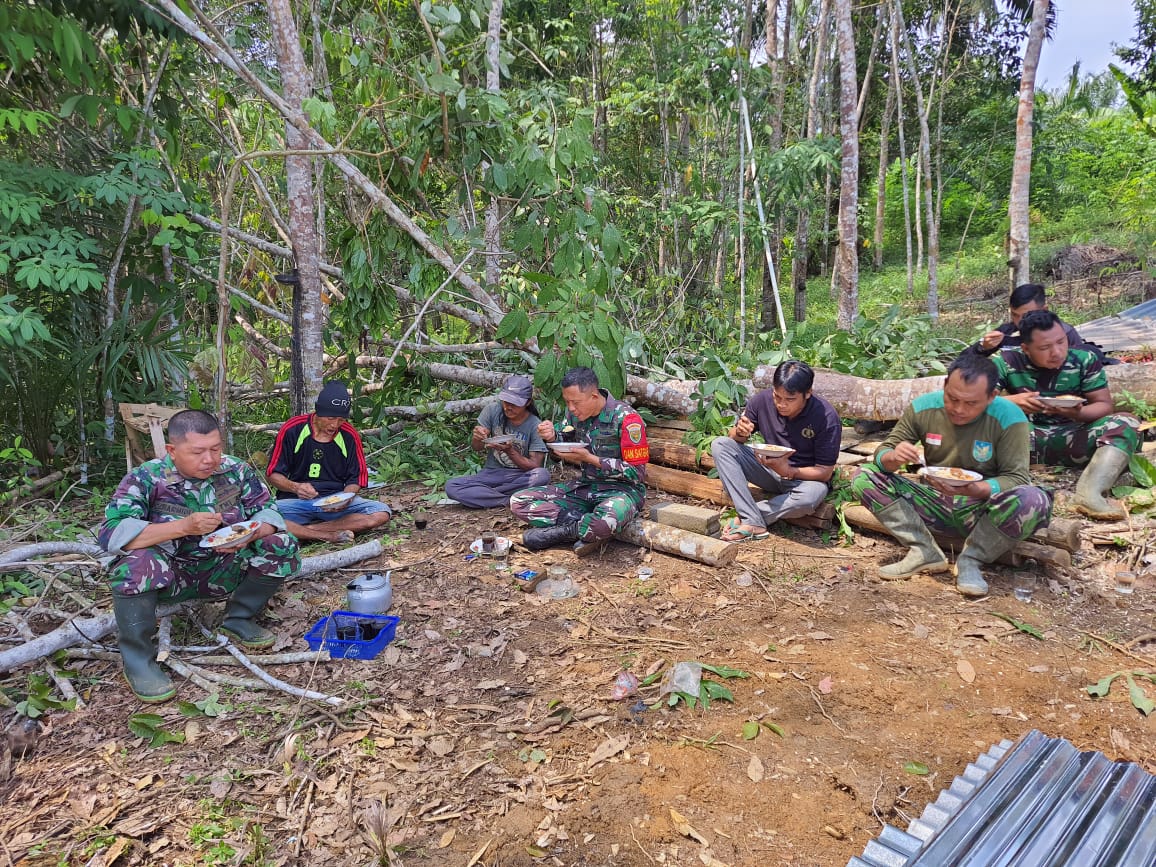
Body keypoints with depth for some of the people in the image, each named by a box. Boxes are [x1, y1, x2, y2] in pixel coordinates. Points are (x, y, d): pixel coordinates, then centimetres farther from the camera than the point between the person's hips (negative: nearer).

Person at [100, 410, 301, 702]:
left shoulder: (235, 471, -7)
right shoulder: (146, 478, -17)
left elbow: (268, 512, -4)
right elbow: (111, 533, -28)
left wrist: (249, 535, -28)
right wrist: (184, 527, -38)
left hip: (221, 573, 4)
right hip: (168, 577, -3)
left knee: (281, 546, -15)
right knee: (136, 564, -36)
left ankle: (238, 619, 6)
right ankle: (137, 658, -14)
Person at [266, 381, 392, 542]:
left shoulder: (349, 435, 0)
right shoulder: (292, 429, -5)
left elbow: (355, 479, 6)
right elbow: (273, 474, 0)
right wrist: (295, 487, -22)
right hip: (296, 501, -2)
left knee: (382, 513, -24)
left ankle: (303, 530, -24)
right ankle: (329, 536, -27)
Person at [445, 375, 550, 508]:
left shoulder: (536, 426, -12)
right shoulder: (492, 411, -5)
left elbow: (534, 466, -14)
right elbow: (476, 448, 1)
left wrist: (509, 451, -30)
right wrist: (477, 438, -24)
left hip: (520, 478, -2)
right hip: (491, 474, 2)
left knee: (543, 475, -36)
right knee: (450, 486, -22)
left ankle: (481, 494, -20)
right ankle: (510, 500, -22)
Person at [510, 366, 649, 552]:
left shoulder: (625, 419, -18)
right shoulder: (574, 412, -1)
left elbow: (637, 473, -16)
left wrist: (590, 458, -20)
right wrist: (553, 437, -8)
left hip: (622, 489, -6)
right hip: (586, 486, 6)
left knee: (605, 520, -43)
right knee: (519, 502, -8)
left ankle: (563, 531, -12)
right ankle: (582, 528, -16)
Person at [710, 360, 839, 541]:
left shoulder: (827, 418, -22)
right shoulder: (763, 400, -13)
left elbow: (825, 472, -18)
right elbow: (733, 438, -1)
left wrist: (788, 471, -35)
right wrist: (740, 432, -27)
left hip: (803, 477, -4)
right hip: (768, 469, 4)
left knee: (813, 494, -41)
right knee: (720, 445, -19)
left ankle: (745, 518, -21)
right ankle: (753, 523, -29)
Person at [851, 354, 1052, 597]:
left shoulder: (1009, 417, -17)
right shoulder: (923, 407, -10)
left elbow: (1016, 477, -17)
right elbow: (883, 452, -5)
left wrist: (975, 489, -38)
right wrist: (893, 457, -32)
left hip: (981, 508, -2)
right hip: (934, 504, 3)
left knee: (1035, 501, -34)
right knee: (864, 478, -16)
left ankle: (970, 560, -13)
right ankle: (925, 553, -15)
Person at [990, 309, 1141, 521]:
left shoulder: (1084, 360, 2)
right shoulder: (1008, 362, -3)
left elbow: (1106, 405, 1)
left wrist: (1077, 413, -22)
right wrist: (1011, 401, -28)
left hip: (1073, 440, 2)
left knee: (1127, 423, -21)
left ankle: (1089, 492, -38)